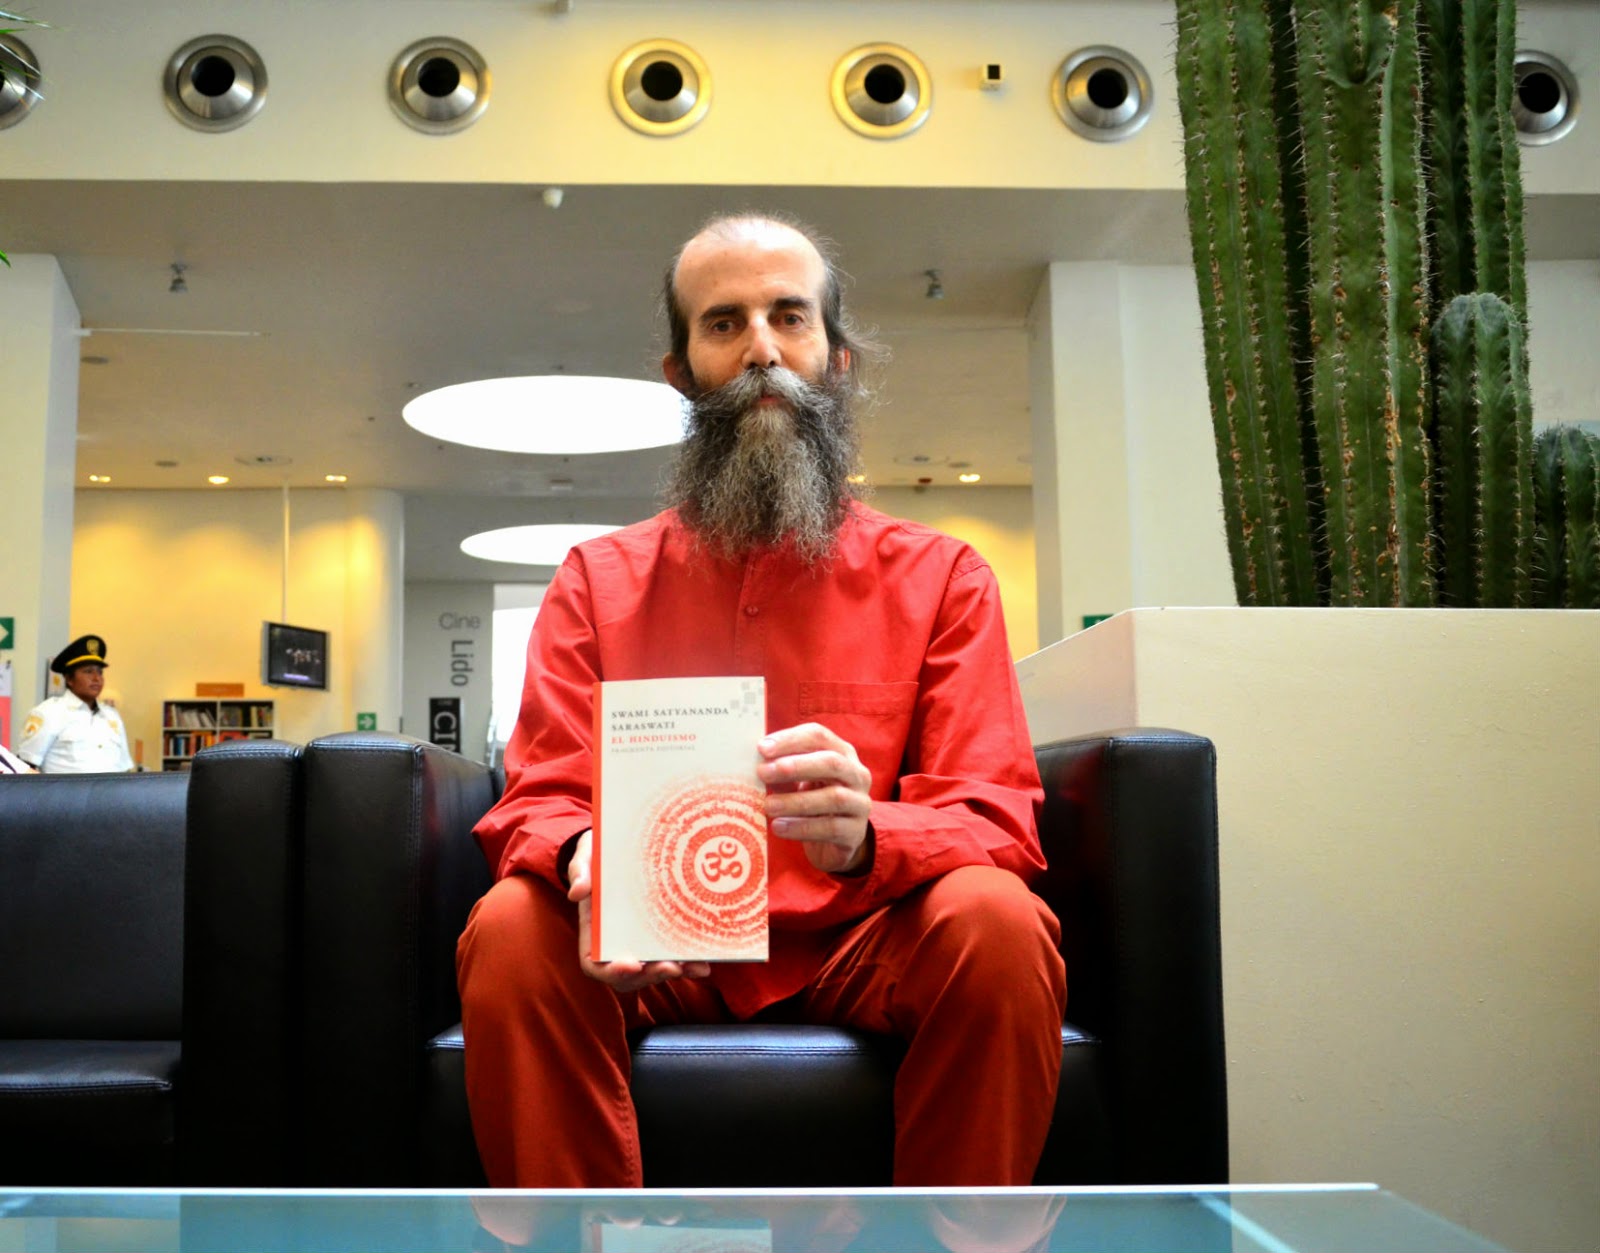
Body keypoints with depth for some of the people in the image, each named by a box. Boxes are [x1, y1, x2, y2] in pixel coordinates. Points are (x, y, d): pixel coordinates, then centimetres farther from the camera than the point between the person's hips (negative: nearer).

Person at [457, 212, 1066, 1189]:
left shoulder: (941, 578, 4)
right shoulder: (598, 580, 9)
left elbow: (996, 820, -4)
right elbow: (537, 803, 2)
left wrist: (863, 838, -29)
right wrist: (585, 857, -25)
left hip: (859, 947, 0)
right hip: (652, 953, 1)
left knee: (998, 922, -29)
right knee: (511, 928, -27)